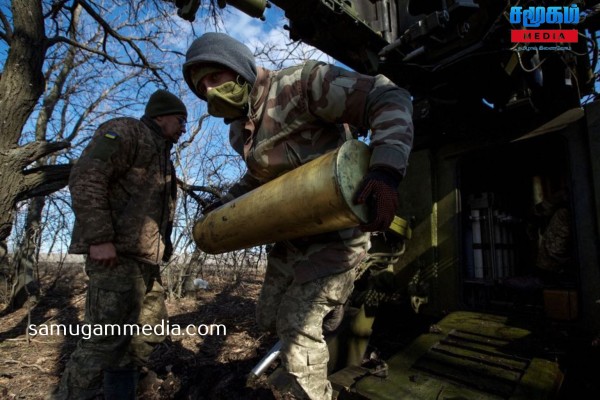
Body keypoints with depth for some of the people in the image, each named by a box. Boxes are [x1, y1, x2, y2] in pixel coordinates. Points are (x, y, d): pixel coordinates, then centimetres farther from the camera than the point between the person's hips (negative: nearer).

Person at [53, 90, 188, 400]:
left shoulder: (163, 156, 27)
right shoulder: (126, 131, -1)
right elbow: (86, 177, -15)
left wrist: (162, 251, 19)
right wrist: (99, 238, -22)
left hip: (146, 260, 10)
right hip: (116, 253, -10)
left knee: (147, 334, 12)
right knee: (107, 339, -10)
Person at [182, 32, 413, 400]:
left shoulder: (300, 83, -19)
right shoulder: (239, 132, 7)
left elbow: (389, 100, -25)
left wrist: (386, 170, -41)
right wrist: (223, 205, 17)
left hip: (335, 234, -8)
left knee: (297, 325, -7)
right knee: (270, 318, 17)